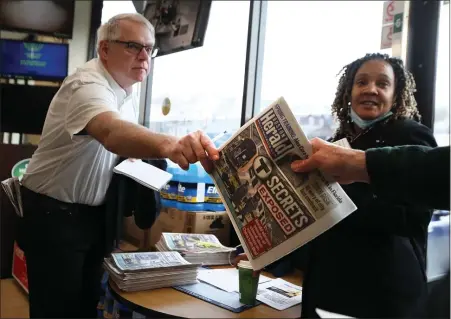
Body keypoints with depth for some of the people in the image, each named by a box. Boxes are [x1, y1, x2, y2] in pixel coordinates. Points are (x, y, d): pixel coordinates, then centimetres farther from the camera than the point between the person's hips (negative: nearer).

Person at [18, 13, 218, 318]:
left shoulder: (127, 92, 4)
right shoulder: (88, 84, -25)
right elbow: (111, 132, -48)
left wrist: (132, 154, -3)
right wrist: (169, 144, -66)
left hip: (93, 212, 8)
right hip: (53, 213, -8)